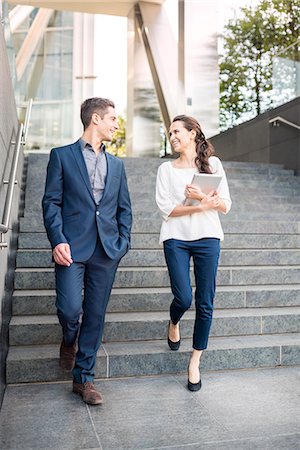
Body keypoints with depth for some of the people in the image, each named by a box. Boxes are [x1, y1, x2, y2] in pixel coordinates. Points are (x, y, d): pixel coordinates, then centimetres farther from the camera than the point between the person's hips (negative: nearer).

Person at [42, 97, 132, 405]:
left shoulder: (116, 164, 18)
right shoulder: (62, 155, 6)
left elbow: (124, 208, 18)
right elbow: (51, 202, -1)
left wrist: (123, 242, 5)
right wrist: (58, 240, -13)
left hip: (106, 251, 4)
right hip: (72, 248, -3)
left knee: (95, 316, 6)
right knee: (69, 308, -11)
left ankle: (84, 377, 20)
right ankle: (69, 341, 25)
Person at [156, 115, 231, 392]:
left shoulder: (213, 164, 8)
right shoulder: (166, 169, 8)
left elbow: (225, 206, 4)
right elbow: (166, 208, -4)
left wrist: (202, 196, -15)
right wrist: (202, 206, -14)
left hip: (207, 237, 1)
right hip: (176, 239, 0)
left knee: (205, 303, 2)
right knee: (184, 298, -10)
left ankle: (195, 362, 19)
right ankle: (174, 324, 28)